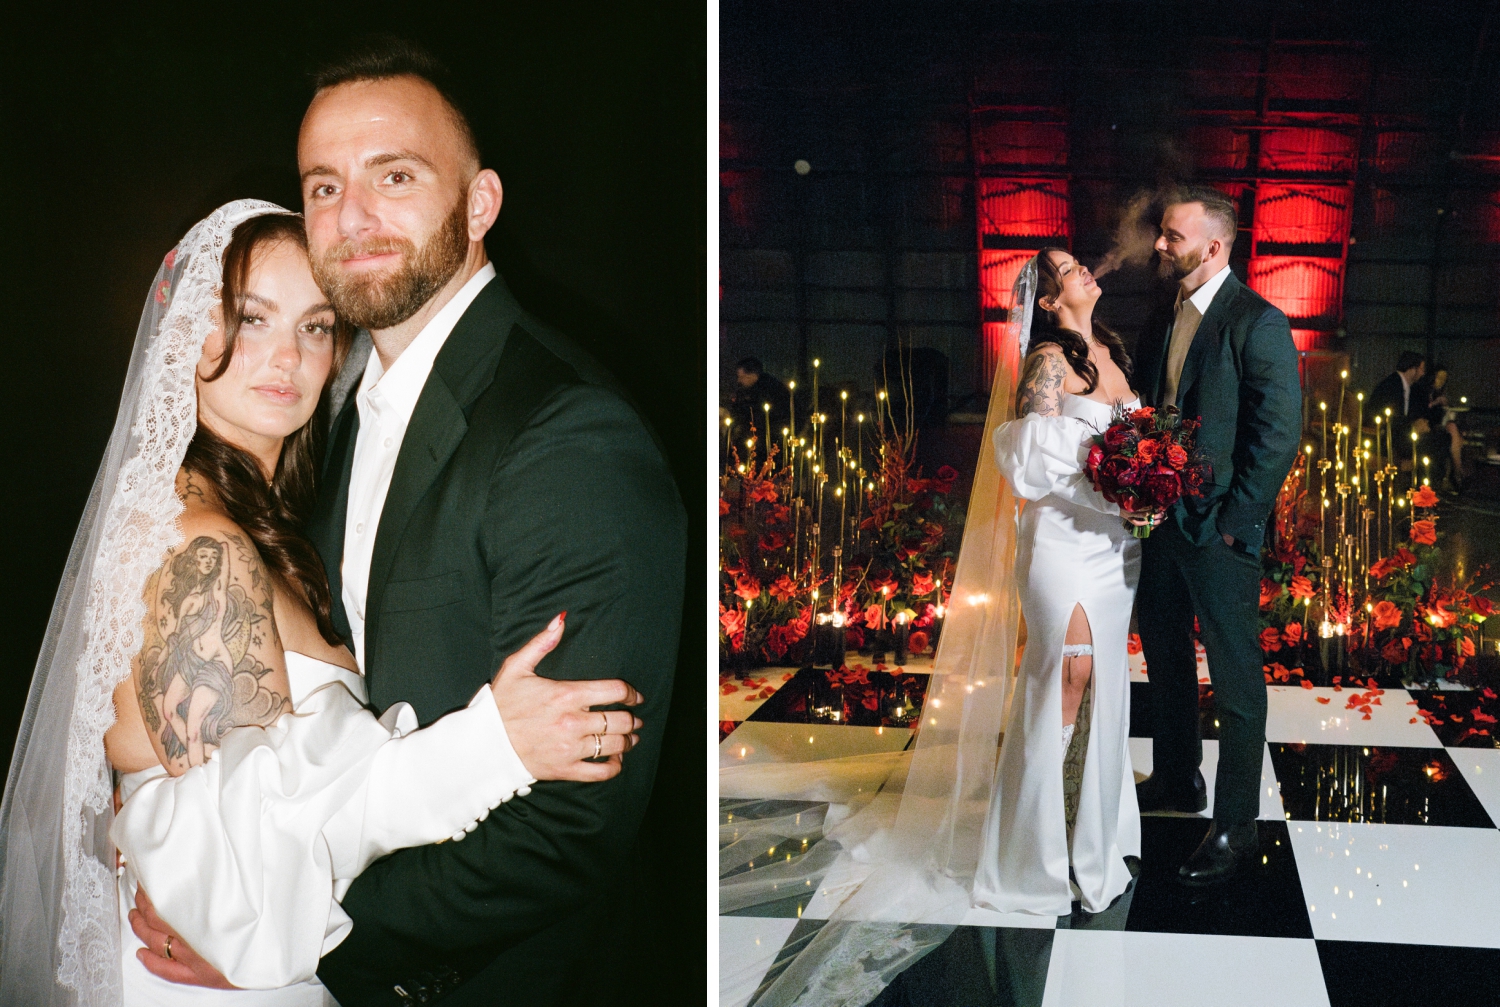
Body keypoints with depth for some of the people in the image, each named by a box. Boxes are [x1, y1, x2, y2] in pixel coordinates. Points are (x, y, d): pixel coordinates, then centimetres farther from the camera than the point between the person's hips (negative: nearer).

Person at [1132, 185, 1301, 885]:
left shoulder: (1258, 323, -13)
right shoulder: (1161, 323, 10)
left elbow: (1280, 432, -16)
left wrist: (1235, 519, -17)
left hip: (1219, 531, -8)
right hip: (1160, 519, 8)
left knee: (1236, 682, 2)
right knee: (1165, 658, 21)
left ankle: (1234, 829, 12)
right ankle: (1177, 780, 39)